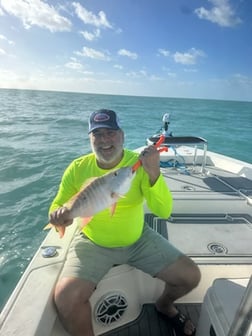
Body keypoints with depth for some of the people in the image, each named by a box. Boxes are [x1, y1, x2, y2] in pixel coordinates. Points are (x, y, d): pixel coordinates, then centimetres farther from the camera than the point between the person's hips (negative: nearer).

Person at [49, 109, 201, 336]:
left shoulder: (139, 163, -12)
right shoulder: (78, 168, -12)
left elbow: (164, 211, -17)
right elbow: (57, 206, -2)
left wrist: (154, 174, -34)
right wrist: (59, 215, -27)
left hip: (139, 240, 2)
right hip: (93, 243, 0)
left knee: (191, 276, -5)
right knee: (65, 298, -24)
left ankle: (164, 305, 31)